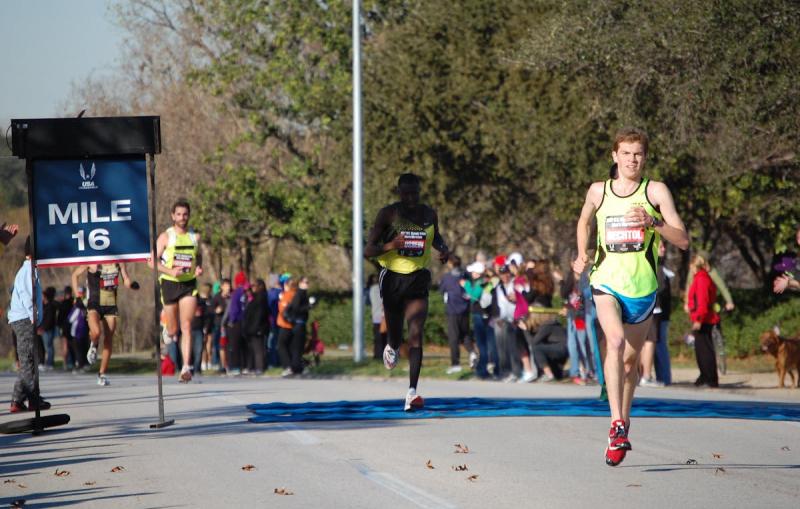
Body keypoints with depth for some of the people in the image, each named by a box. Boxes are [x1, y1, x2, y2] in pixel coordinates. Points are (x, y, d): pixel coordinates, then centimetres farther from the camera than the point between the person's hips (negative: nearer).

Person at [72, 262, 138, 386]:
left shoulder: (119, 262, 4)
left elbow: (126, 281, 11)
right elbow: (75, 275, 5)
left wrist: (131, 284, -13)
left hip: (111, 305, 4)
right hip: (95, 304, -4)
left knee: (108, 341, 2)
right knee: (96, 332, -29)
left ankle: (102, 374, 13)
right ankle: (93, 346, 8)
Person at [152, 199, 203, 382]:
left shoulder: (195, 237, 6)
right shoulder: (166, 237, -4)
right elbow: (153, 261, -6)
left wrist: (199, 268, -1)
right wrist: (170, 271, -21)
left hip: (189, 284, 1)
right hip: (170, 284, -1)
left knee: (186, 327, -10)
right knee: (173, 329, 6)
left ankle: (186, 367, -13)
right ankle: (169, 333, 46)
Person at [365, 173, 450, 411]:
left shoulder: (429, 214, 2)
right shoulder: (388, 214, -8)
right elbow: (368, 250, -10)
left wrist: (443, 249, 2)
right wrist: (390, 246, -30)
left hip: (418, 280, 1)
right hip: (392, 279, -1)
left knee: (416, 334, -16)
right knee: (396, 336, 13)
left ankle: (412, 392, -21)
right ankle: (392, 347, 54)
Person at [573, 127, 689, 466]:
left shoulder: (655, 191, -1)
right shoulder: (598, 191, 5)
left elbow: (683, 240, -5)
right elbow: (584, 222, 27)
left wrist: (653, 222, -20)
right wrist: (582, 254, 13)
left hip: (642, 287, 1)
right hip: (606, 282, -1)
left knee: (630, 359, 12)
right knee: (615, 340, -26)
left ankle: (624, 422, 35)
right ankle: (617, 426, -33)